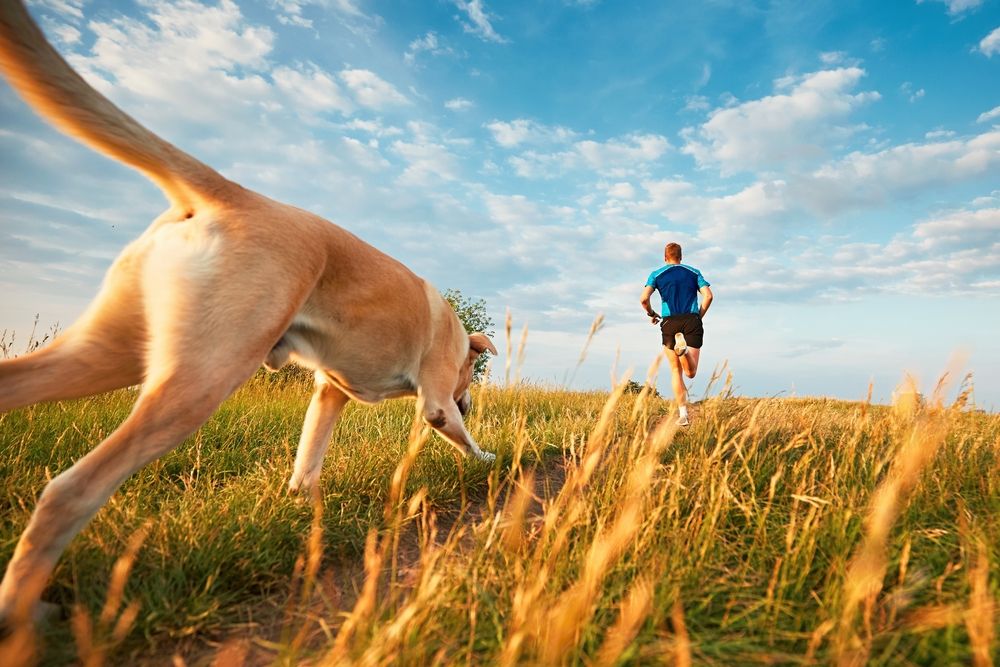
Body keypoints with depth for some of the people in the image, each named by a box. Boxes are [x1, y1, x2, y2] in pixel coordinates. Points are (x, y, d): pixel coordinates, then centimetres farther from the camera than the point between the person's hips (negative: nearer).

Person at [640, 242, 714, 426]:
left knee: (676, 371, 10)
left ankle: (683, 414, 1)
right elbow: (708, 296, 1)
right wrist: (699, 317, 15)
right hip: (692, 321, 1)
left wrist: (652, 314, 13)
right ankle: (684, 347, -33)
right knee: (691, 372, -1)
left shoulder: (657, 274, 10)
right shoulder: (694, 272, 15)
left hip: (669, 323, 0)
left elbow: (644, 299, -5)